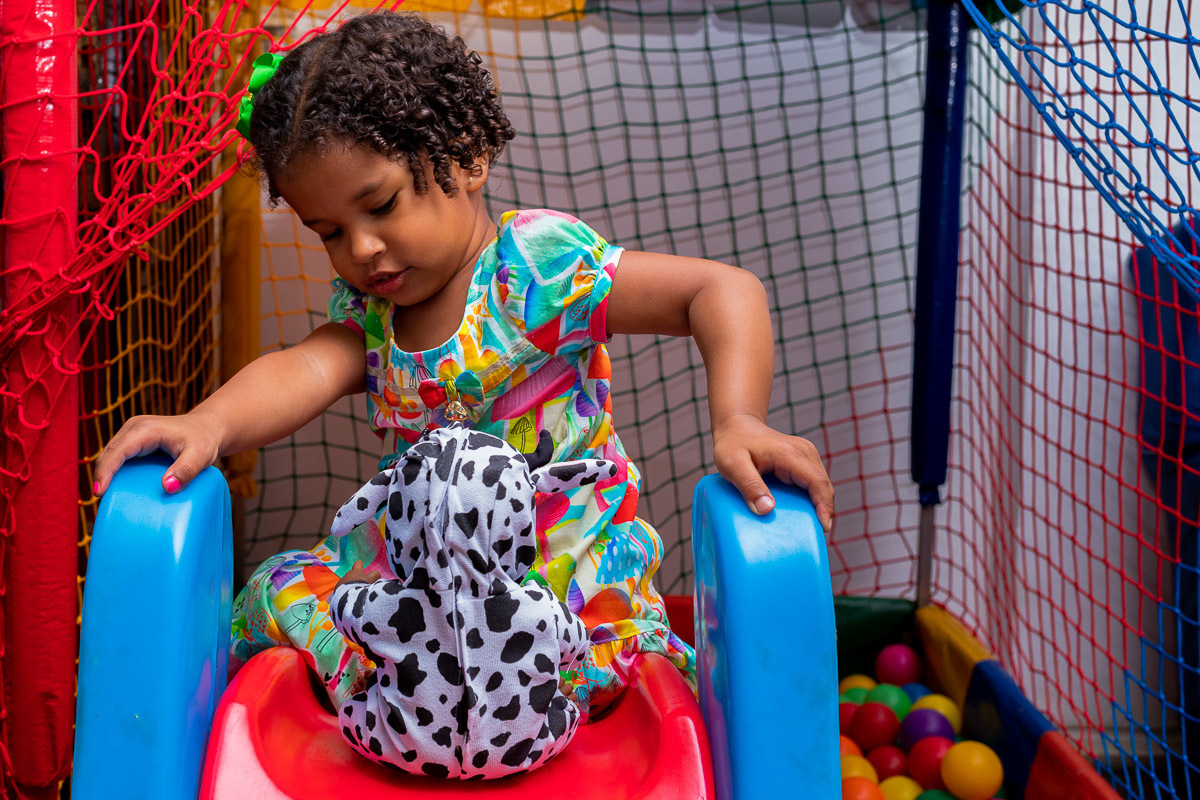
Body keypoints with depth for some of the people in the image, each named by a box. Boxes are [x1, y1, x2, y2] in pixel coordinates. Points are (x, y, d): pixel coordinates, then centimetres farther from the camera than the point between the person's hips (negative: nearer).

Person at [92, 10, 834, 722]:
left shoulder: (540, 264, -17)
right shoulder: (368, 302, 3)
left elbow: (725, 289, -22)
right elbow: (307, 369, -16)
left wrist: (737, 422, -36)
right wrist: (209, 424, -36)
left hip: (564, 576, -5)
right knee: (272, 596, 0)